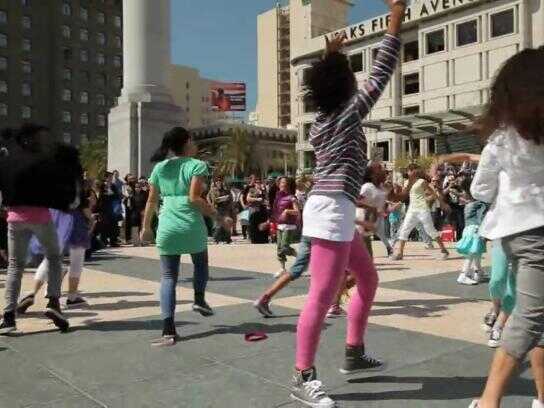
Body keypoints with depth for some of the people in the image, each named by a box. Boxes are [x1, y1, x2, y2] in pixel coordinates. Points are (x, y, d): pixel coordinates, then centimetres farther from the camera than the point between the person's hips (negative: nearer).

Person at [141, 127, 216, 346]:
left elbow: (151, 200, 13)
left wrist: (146, 227, 22)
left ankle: (168, 330, -2)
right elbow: (194, 198, -15)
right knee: (201, 264, 28)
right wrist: (215, 214, -6)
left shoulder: (160, 168, 10)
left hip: (167, 228, 3)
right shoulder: (197, 165, -4)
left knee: (168, 276, 5)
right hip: (192, 226, -3)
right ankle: (199, 299, 24)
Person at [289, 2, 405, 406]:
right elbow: (380, 74, -6)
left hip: (333, 209, 10)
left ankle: (354, 354, 27)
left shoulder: (323, 118, 15)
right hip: (332, 209, -10)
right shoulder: (347, 114, -6)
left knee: (368, 280, 20)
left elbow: (329, 84, 37)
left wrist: (331, 57, 38)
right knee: (323, 295, -10)